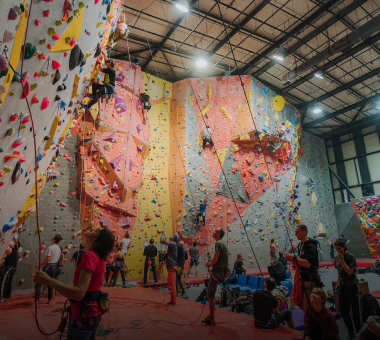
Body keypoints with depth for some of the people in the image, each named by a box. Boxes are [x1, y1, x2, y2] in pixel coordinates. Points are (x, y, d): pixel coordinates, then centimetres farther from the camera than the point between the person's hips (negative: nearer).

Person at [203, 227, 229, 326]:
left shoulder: (218, 243, -17)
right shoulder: (222, 243, 13)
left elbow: (215, 259, -21)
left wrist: (209, 265, -4)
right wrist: (210, 263, 9)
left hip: (217, 272, -10)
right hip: (220, 271, 10)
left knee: (210, 296, 0)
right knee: (210, 294, 19)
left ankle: (211, 320, 11)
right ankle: (210, 316, 30)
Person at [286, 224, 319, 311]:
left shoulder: (311, 246, -18)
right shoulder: (300, 245, 9)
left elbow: (307, 264, -28)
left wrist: (294, 256, -24)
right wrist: (292, 259, -4)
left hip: (310, 280, -9)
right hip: (303, 279, 9)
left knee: (307, 306, -2)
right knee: (302, 305, 18)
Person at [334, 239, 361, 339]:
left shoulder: (350, 257, -11)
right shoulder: (337, 258, 6)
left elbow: (350, 272, -20)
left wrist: (342, 260, -23)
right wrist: (337, 282, 12)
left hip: (351, 286, -5)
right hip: (342, 286, 5)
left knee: (355, 309, 4)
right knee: (342, 310, 5)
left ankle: (359, 331, 20)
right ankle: (351, 332, 20)